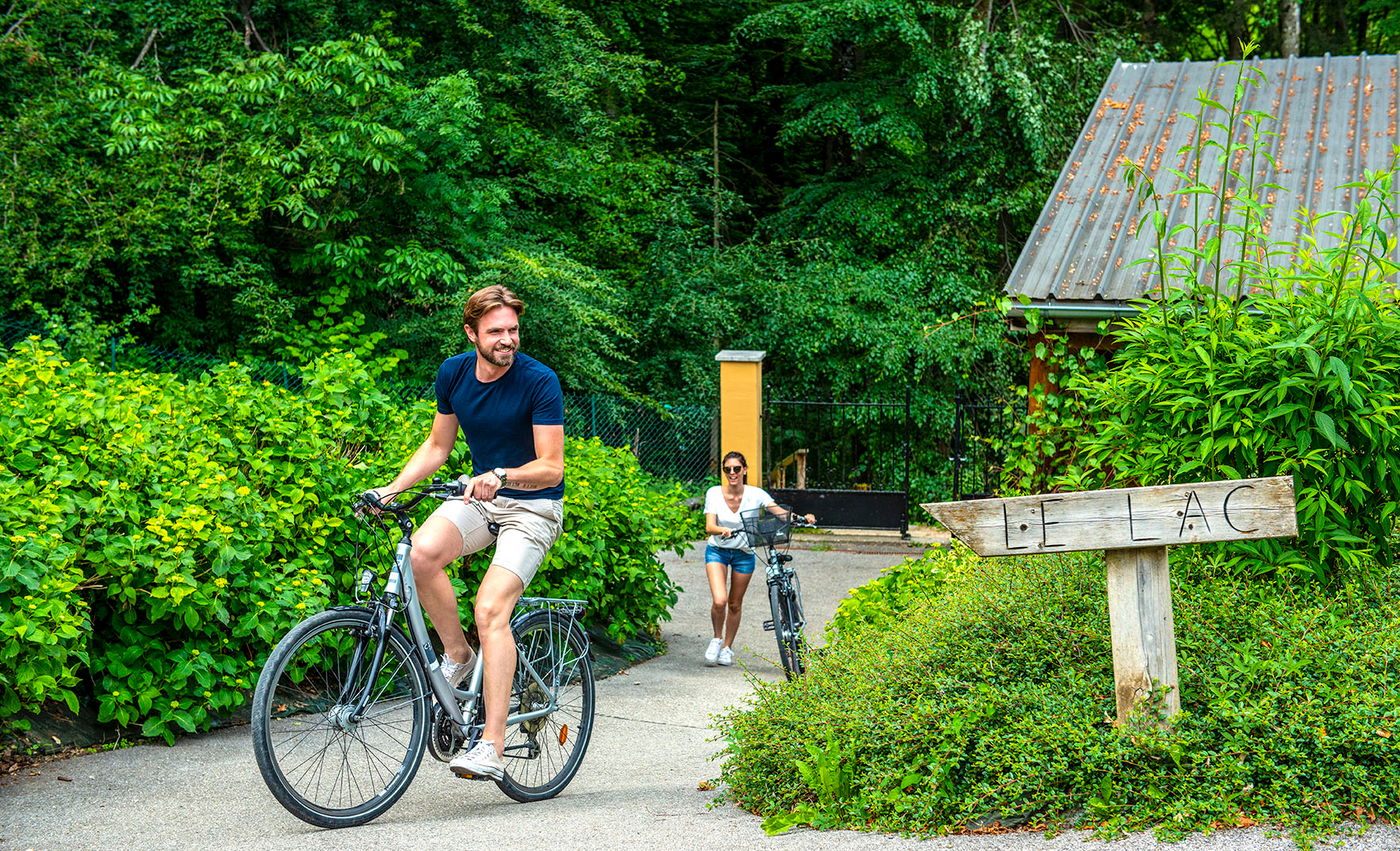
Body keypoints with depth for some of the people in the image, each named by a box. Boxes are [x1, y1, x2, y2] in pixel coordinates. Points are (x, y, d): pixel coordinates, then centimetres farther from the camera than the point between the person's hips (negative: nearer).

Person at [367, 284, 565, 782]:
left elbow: (551, 467, -17)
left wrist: (502, 475, -35)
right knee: (422, 551, -28)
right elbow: (438, 446, 12)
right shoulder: (453, 373, 0)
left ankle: (492, 745, -21)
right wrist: (393, 488, -1)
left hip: (533, 506, -5)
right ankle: (456, 654, -4)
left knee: (490, 609, -22)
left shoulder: (539, 381, -15)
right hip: (479, 499, 5)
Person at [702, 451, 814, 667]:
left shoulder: (755, 494, -13)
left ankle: (727, 646, 31)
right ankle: (717, 638, 9)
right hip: (717, 550, -1)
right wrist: (724, 531, -43)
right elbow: (709, 526, -21)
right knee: (719, 601, -19)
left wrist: (803, 518, -37)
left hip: (744, 553, 1)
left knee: (735, 604, 10)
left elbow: (781, 512, -18)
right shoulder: (714, 493, -14)